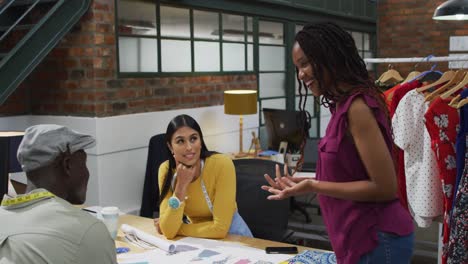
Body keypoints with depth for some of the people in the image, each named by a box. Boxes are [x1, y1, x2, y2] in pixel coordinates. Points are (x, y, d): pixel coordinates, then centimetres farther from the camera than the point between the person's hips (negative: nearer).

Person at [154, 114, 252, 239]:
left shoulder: (222, 164, -23)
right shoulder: (166, 170, -12)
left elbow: (220, 228, -23)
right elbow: (169, 231, -19)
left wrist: (176, 229, -15)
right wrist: (181, 185, -26)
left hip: (230, 234, -2)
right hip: (196, 238, 2)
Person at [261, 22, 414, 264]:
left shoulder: (357, 106, -20)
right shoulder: (344, 105, 6)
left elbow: (385, 188, -20)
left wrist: (312, 187, -19)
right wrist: (306, 182, 9)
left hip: (376, 241, -8)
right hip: (362, 238, 9)